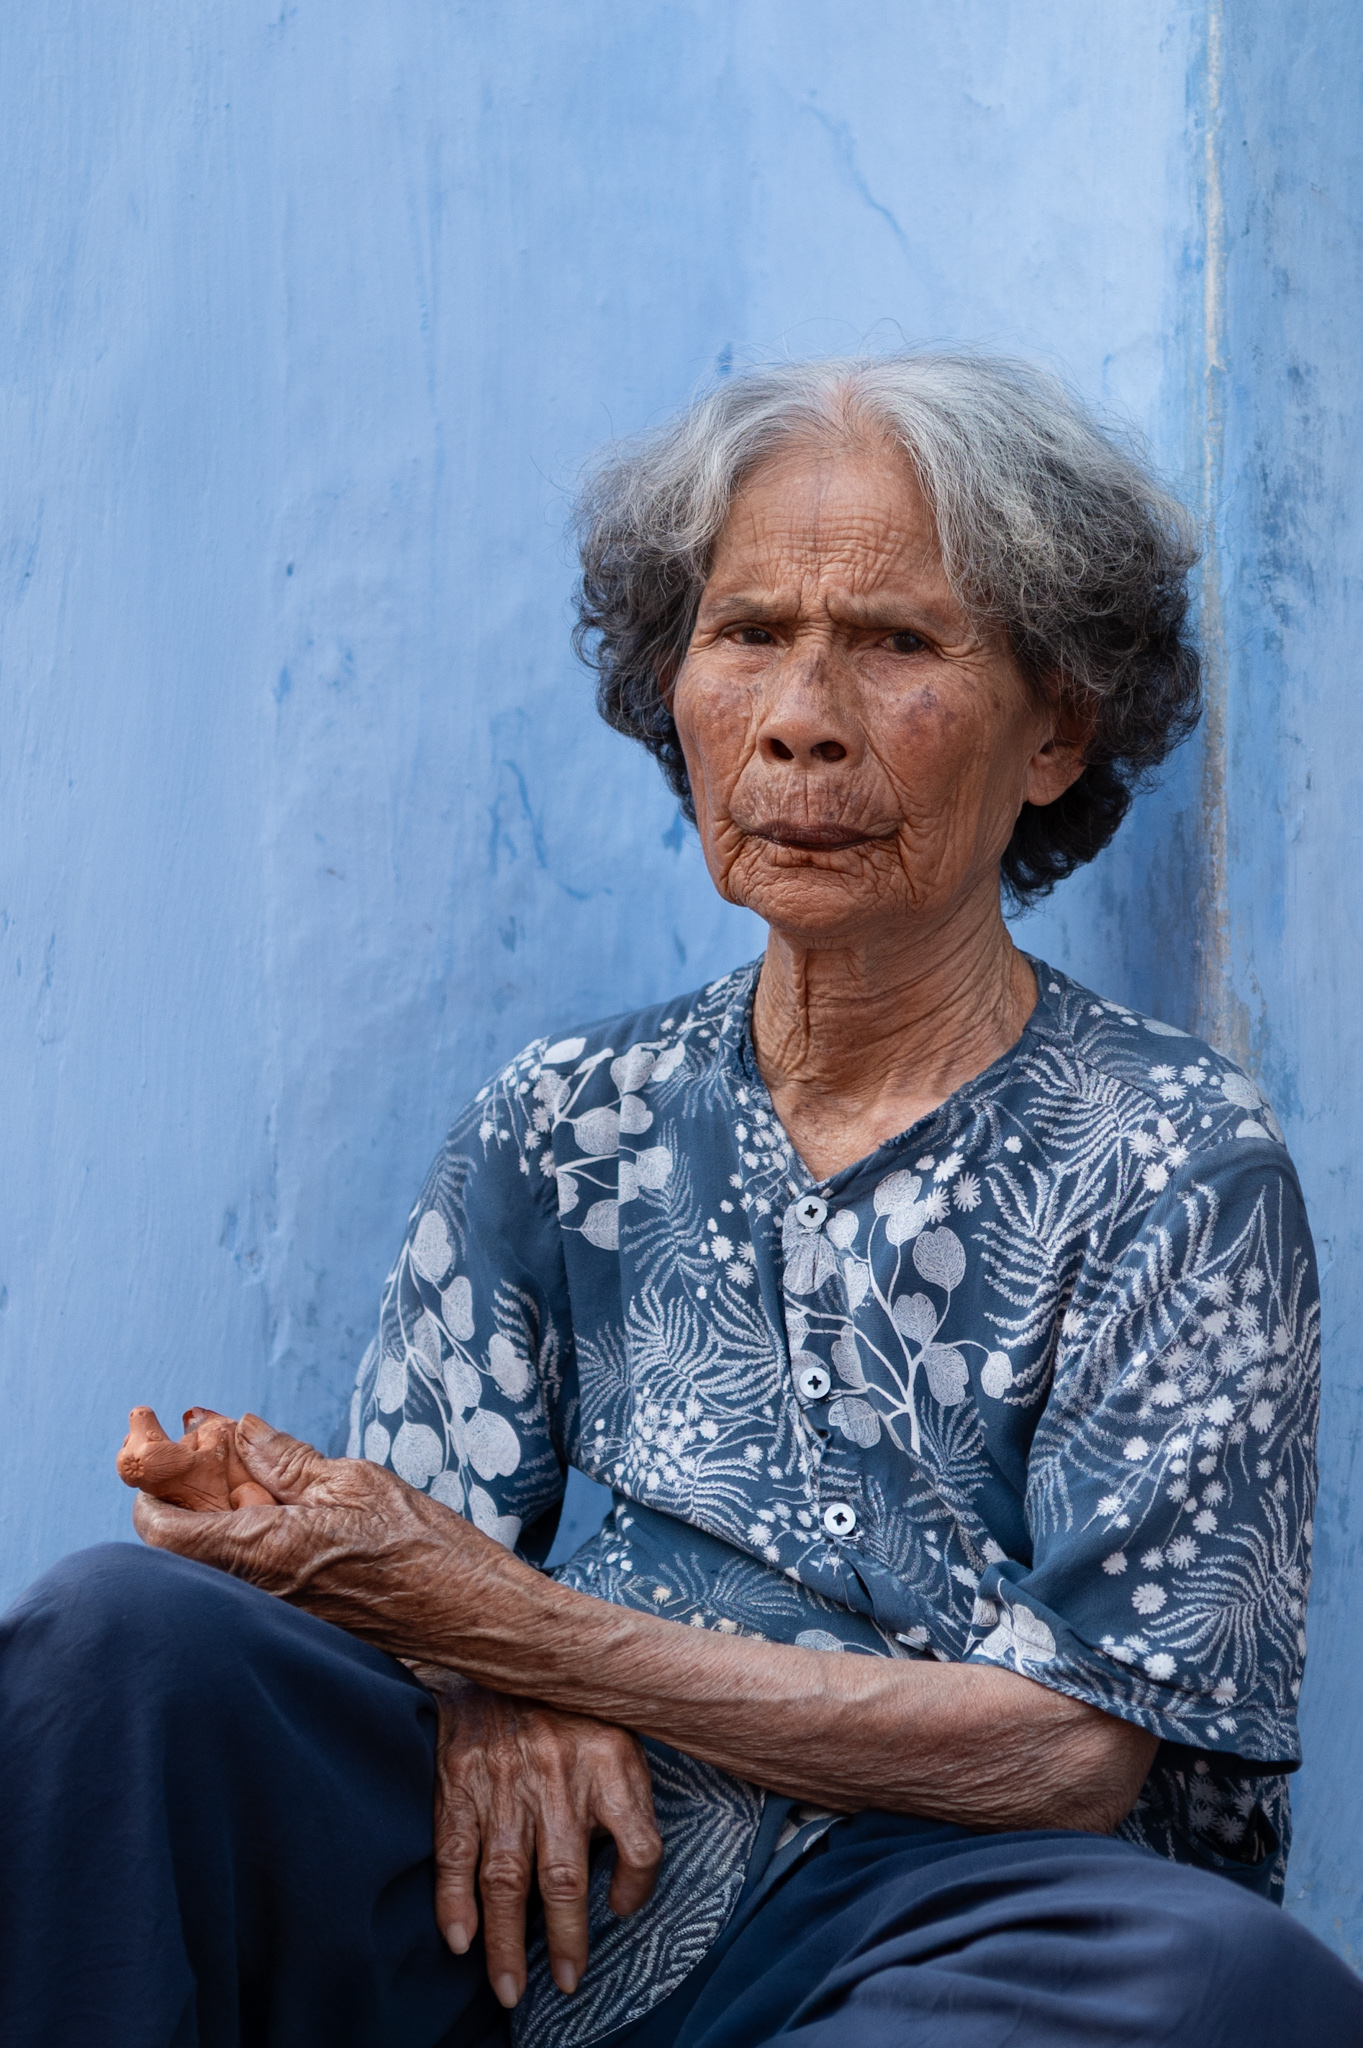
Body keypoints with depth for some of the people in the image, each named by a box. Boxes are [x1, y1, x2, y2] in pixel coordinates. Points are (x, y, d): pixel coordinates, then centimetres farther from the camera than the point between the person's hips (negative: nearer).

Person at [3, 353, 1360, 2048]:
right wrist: (497, 1698, -13)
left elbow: (1077, 1750, -7)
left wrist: (521, 1632, -12)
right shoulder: (564, 1125, 12)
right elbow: (418, 1568, 13)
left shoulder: (1177, 1160, 0)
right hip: (561, 1876, 2)